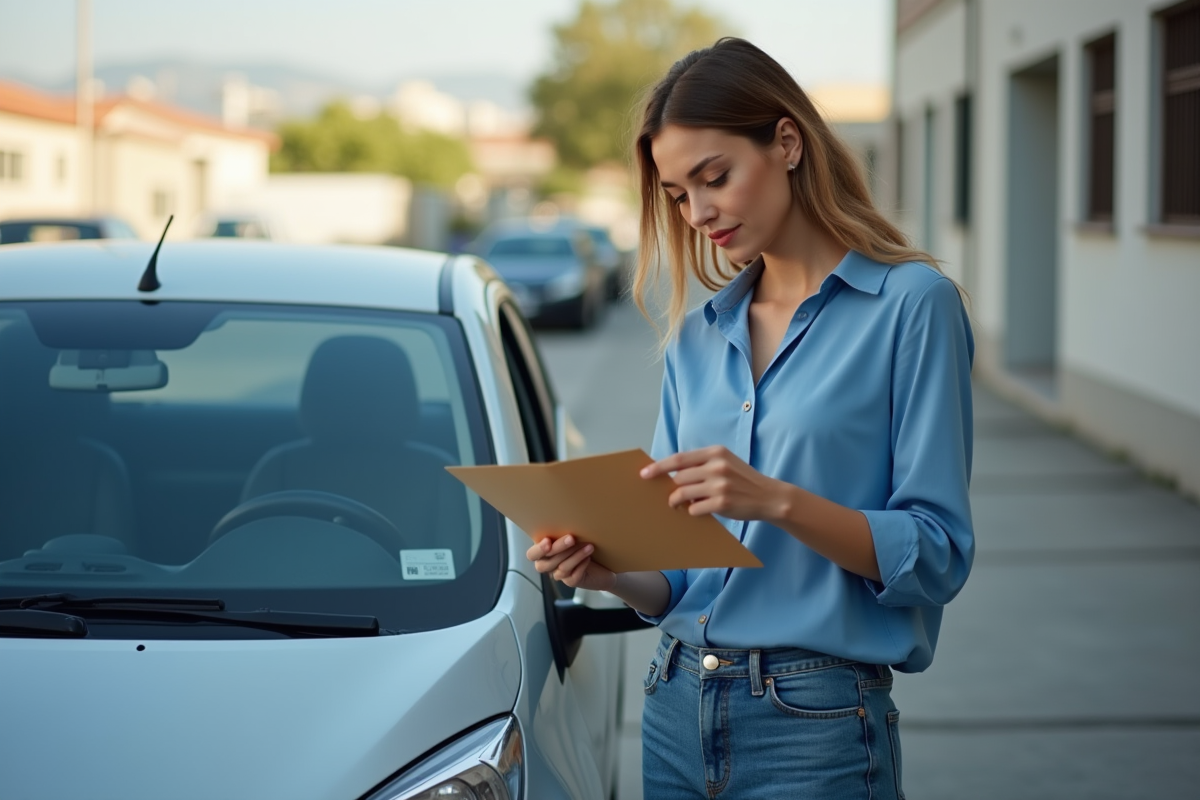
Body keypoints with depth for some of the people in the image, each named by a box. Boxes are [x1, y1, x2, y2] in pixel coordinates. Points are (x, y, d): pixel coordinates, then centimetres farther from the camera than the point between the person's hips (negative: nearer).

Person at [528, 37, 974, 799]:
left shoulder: (911, 304, -7)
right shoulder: (698, 333, 11)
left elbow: (938, 555, -12)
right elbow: (678, 581, 12)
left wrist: (779, 501, -24)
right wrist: (608, 570, -8)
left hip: (815, 722, -5)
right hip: (677, 708, 6)